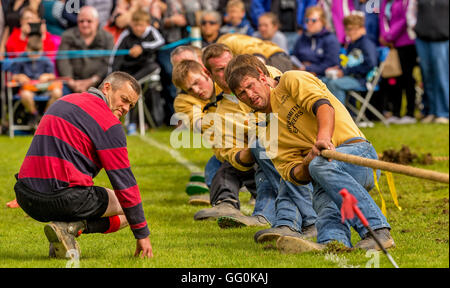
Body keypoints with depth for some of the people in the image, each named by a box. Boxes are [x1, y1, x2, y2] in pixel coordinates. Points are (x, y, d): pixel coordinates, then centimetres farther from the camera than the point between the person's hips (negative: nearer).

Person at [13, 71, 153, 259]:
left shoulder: (64, 102, 21)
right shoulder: (108, 122, -5)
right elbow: (124, 182, -5)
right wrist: (142, 234, 1)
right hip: (65, 199, -8)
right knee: (126, 210, 11)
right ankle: (70, 228, -11)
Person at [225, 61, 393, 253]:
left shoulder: (291, 80, 13)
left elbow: (324, 105, -6)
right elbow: (294, 175, 9)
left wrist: (323, 138, -27)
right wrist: (308, 163, -16)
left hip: (357, 151, -5)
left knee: (322, 165, -36)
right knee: (325, 203, -28)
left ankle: (377, 231, -47)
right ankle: (335, 241, -62)